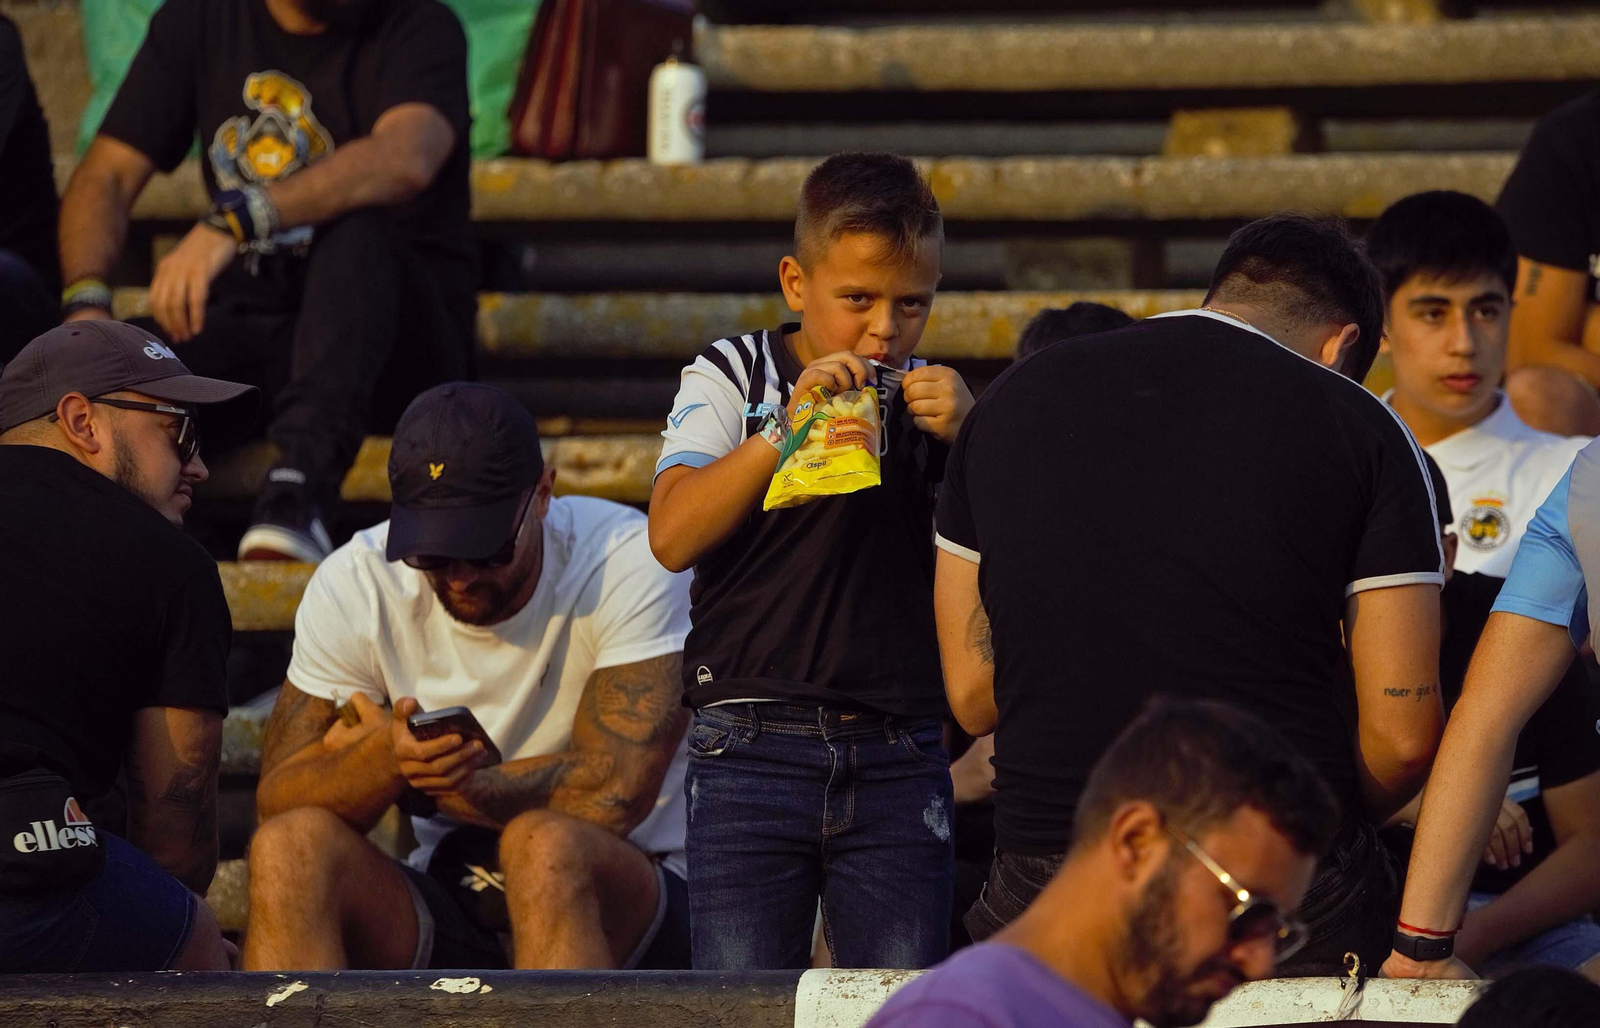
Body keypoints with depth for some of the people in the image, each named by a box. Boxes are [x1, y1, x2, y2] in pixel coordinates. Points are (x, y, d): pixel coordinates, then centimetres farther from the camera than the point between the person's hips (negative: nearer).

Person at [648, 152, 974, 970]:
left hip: (899, 757, 1)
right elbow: (673, 535, -8)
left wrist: (969, 436, -10)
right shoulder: (733, 375, 8)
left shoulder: (932, 398, 12)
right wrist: (788, 426, -17)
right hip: (752, 749, -1)